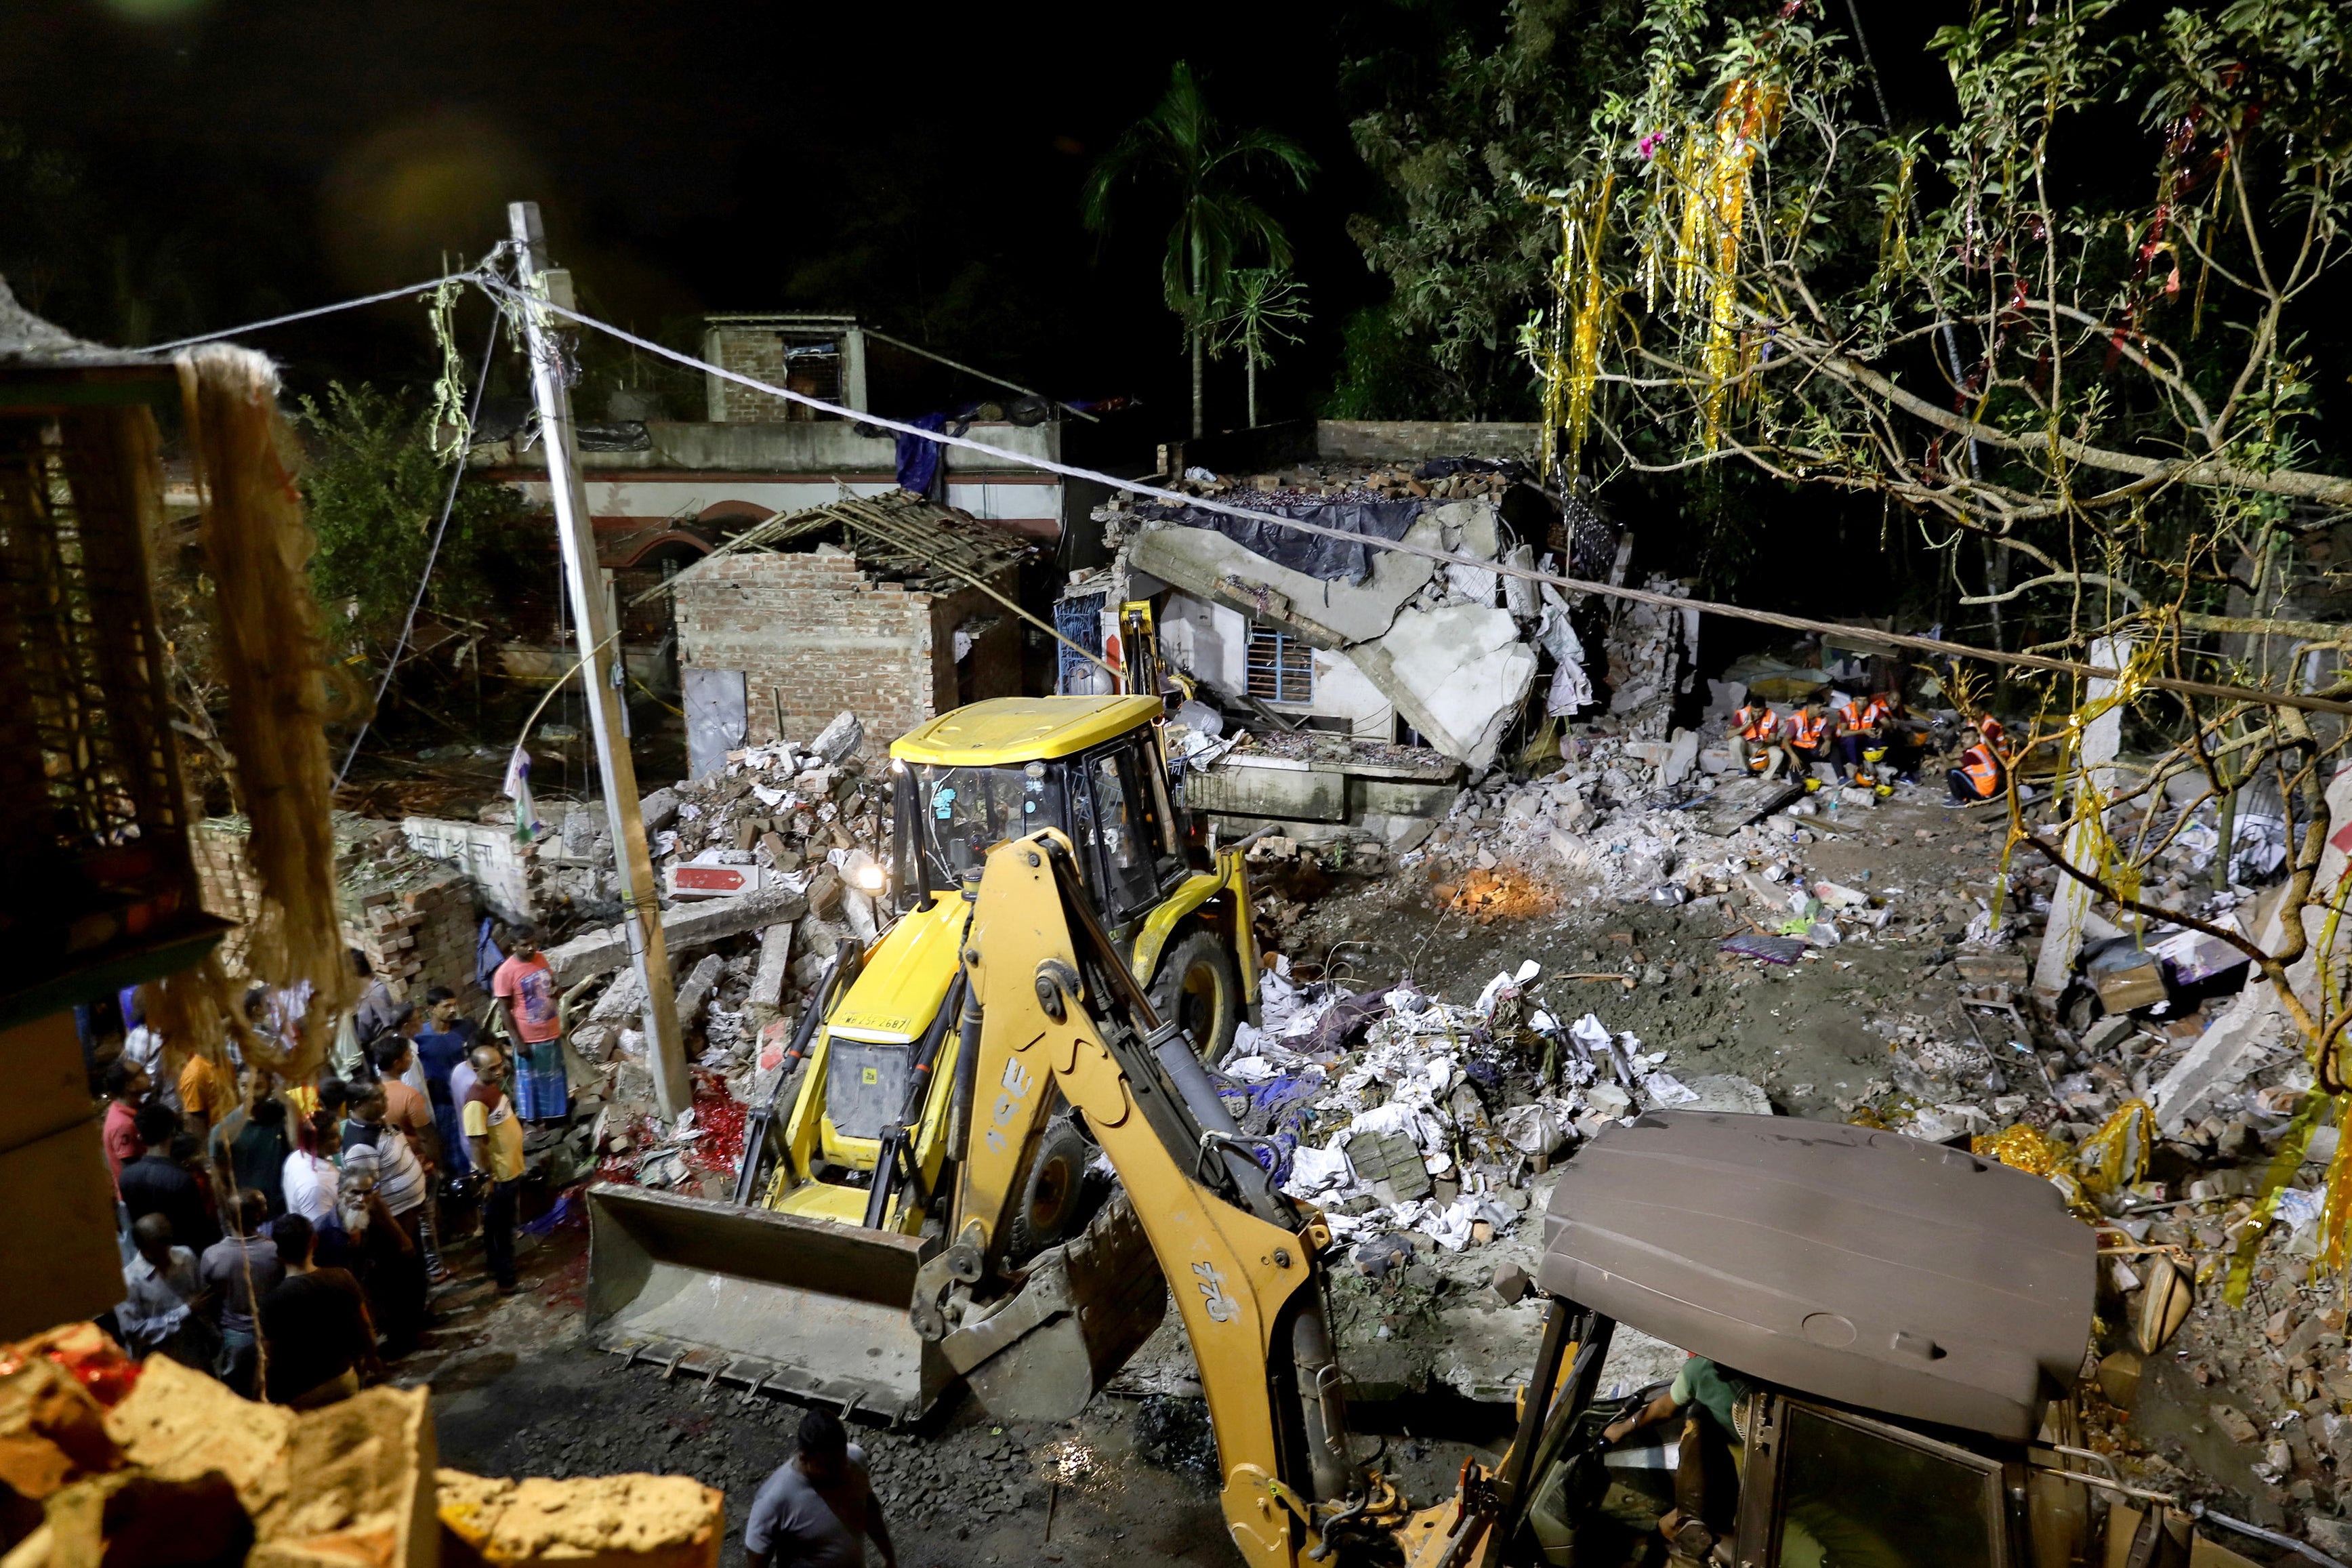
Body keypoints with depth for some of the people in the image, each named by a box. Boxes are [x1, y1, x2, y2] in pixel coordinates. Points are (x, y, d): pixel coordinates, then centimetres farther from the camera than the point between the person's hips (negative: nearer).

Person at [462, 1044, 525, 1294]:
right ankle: (504, 1277, 22)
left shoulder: (493, 1087, 0)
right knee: (498, 1229, 8)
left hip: (511, 1169, 9)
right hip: (497, 1176, -9)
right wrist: (487, 1179, -22)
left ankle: (501, 1265, 40)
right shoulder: (476, 1101, -28)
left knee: (505, 1225, 24)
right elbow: (477, 1145, -26)